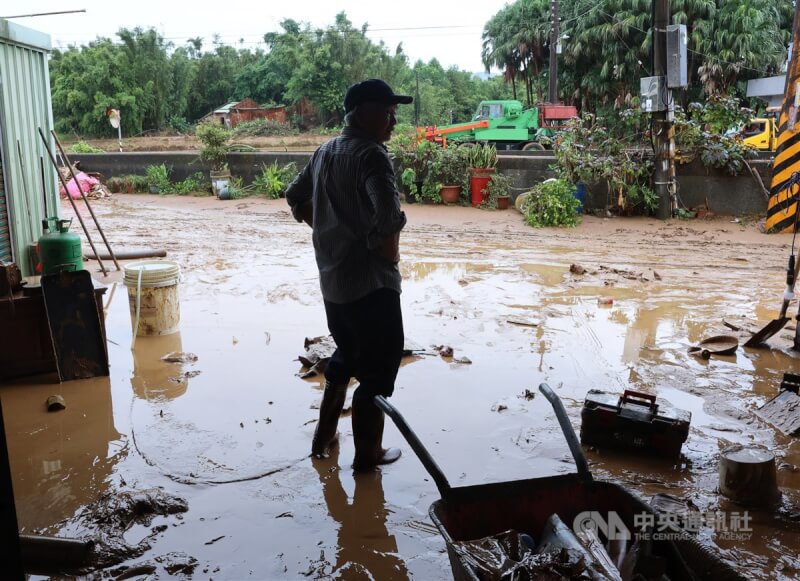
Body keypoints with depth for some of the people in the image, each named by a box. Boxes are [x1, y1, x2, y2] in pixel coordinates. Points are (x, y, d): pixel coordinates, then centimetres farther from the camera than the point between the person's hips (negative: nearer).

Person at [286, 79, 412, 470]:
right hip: (371, 281, -9)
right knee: (378, 367, 6)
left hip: (332, 277, 9)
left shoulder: (325, 152, 10)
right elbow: (388, 213, -32)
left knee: (346, 355, 25)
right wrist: (390, 254, -16)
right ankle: (367, 452, 18)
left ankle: (324, 436, 34)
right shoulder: (371, 154, -17)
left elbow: (296, 197, 21)